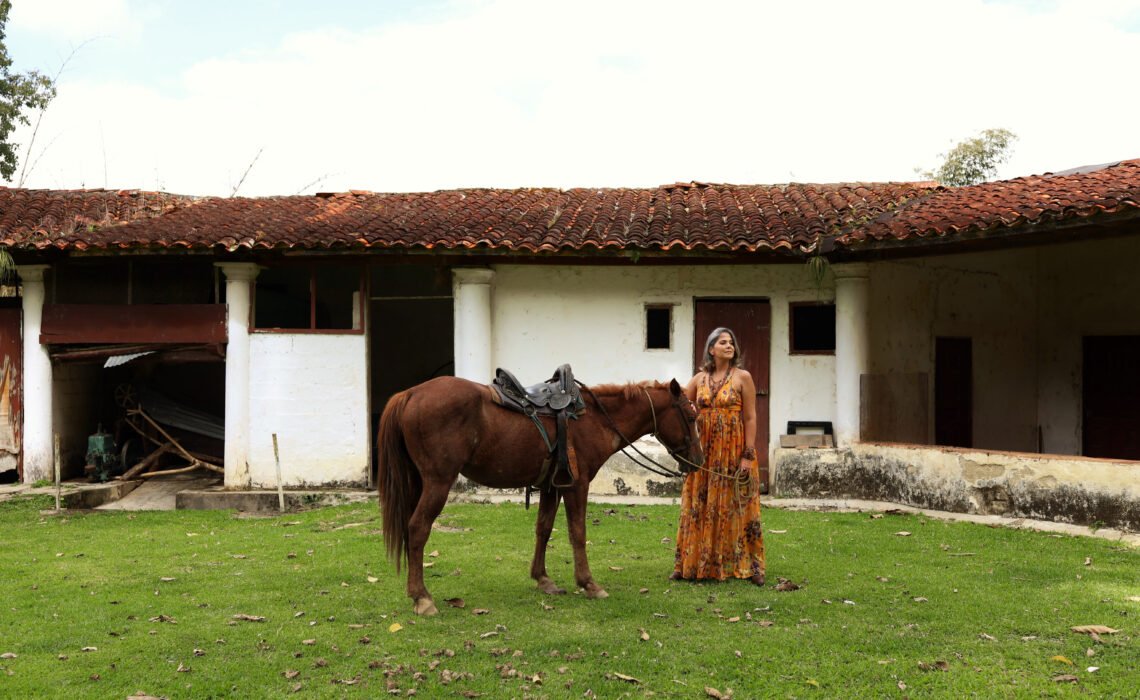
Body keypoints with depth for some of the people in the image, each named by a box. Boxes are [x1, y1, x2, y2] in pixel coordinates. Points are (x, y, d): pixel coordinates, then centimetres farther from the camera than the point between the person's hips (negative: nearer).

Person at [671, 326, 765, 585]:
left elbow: (750, 418, -7)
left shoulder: (742, 377, -4)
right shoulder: (699, 379, 8)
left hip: (734, 452, -4)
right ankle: (693, 564, 18)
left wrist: (748, 456, -13)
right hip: (703, 452, 4)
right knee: (699, 507, 8)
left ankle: (747, 564, 10)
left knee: (734, 507, 0)